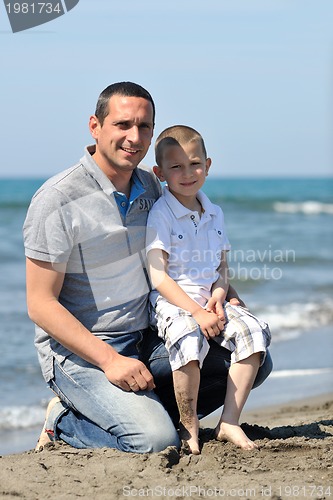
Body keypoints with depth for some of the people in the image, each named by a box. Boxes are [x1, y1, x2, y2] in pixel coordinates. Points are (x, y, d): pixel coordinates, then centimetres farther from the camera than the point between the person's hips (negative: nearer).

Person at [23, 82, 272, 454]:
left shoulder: (149, 186, 6)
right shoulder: (57, 201, -16)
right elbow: (41, 304, -16)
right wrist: (109, 360, -24)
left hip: (145, 340, 7)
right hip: (78, 351, -7)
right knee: (156, 441, -27)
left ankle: (141, 409, 2)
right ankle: (66, 423, -1)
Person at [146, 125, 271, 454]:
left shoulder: (214, 214, 13)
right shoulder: (160, 215, -7)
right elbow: (158, 277, -13)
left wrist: (218, 295, -5)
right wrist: (197, 313, -21)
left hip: (209, 300, 6)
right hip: (172, 302, -6)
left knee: (254, 331, -19)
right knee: (189, 341, -36)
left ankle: (229, 422, -11)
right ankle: (189, 428, -15)